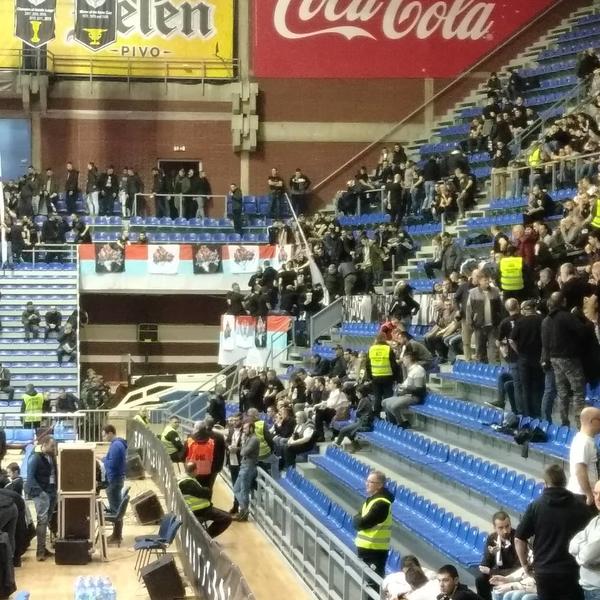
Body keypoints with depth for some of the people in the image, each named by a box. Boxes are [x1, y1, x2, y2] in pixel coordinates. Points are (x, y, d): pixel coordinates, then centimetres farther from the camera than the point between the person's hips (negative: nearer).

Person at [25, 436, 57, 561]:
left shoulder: (51, 458, 14)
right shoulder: (35, 458, -8)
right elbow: (30, 477, -12)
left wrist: (56, 489, 5)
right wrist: (39, 491, -19)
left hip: (51, 492, 7)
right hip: (41, 493, -7)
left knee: (46, 520, 10)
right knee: (42, 520, -13)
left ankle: (43, 548, 16)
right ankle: (40, 550, -13)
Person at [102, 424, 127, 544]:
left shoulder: (115, 445, -19)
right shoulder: (119, 443, 13)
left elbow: (112, 464, -23)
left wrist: (103, 460, -7)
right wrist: (105, 460, 9)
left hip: (114, 480, -11)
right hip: (117, 478, 11)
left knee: (115, 509, -6)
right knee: (117, 507, 15)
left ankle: (117, 536, -2)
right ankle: (117, 534, 23)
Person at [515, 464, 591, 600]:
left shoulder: (536, 506, -3)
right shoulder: (578, 506, 0)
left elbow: (519, 539, -4)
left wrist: (525, 564, 8)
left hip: (543, 571, 0)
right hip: (568, 571, 0)